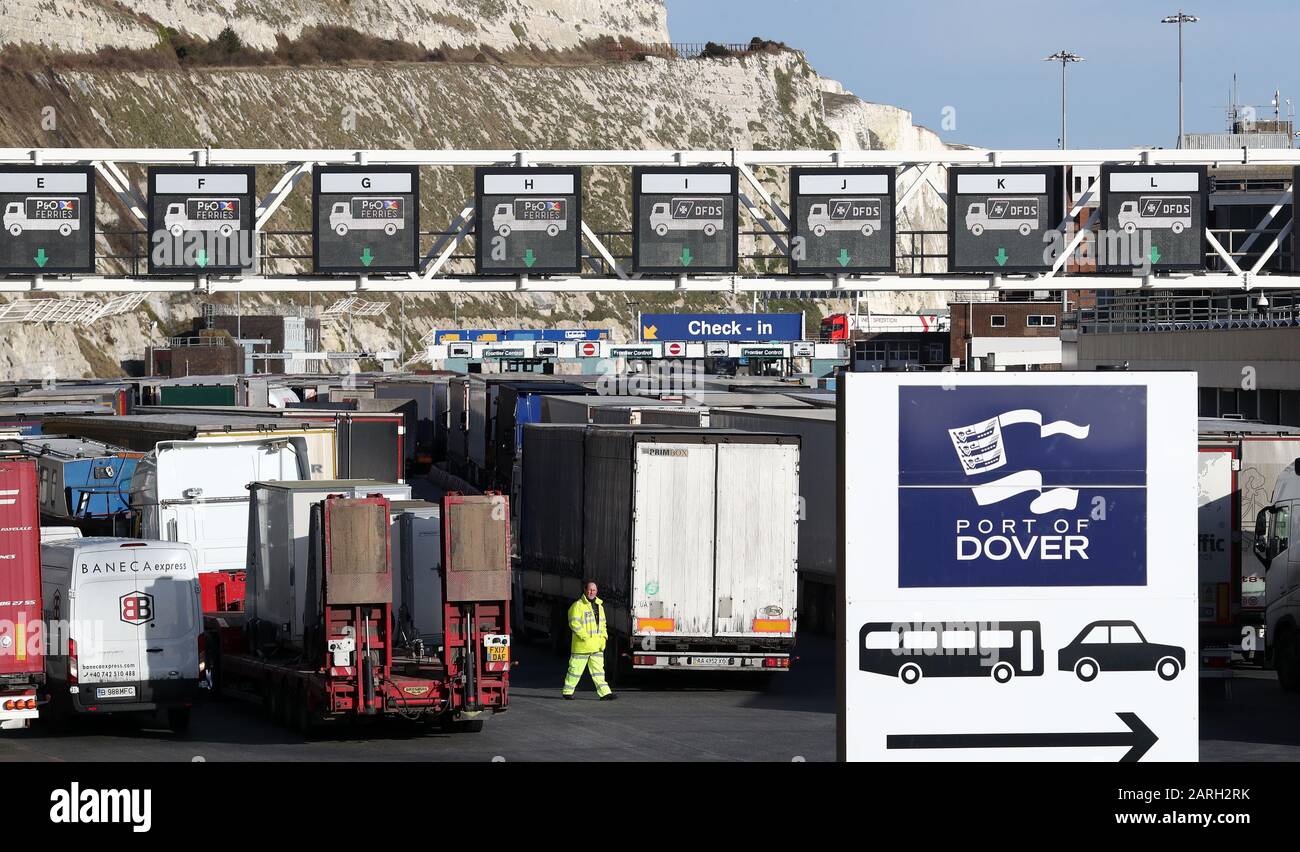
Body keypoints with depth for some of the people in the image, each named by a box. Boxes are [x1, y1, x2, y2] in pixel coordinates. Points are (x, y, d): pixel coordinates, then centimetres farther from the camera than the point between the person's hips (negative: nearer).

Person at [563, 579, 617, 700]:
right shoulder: (578, 606, -8)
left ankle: (604, 693, 0)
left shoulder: (599, 606, 16)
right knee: (576, 669, 1)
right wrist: (585, 637, -19)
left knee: (598, 670, 3)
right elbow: (574, 623, -16)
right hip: (581, 646, -6)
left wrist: (603, 638, 8)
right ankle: (568, 692, 12)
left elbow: (603, 624, 24)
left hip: (597, 646, 6)